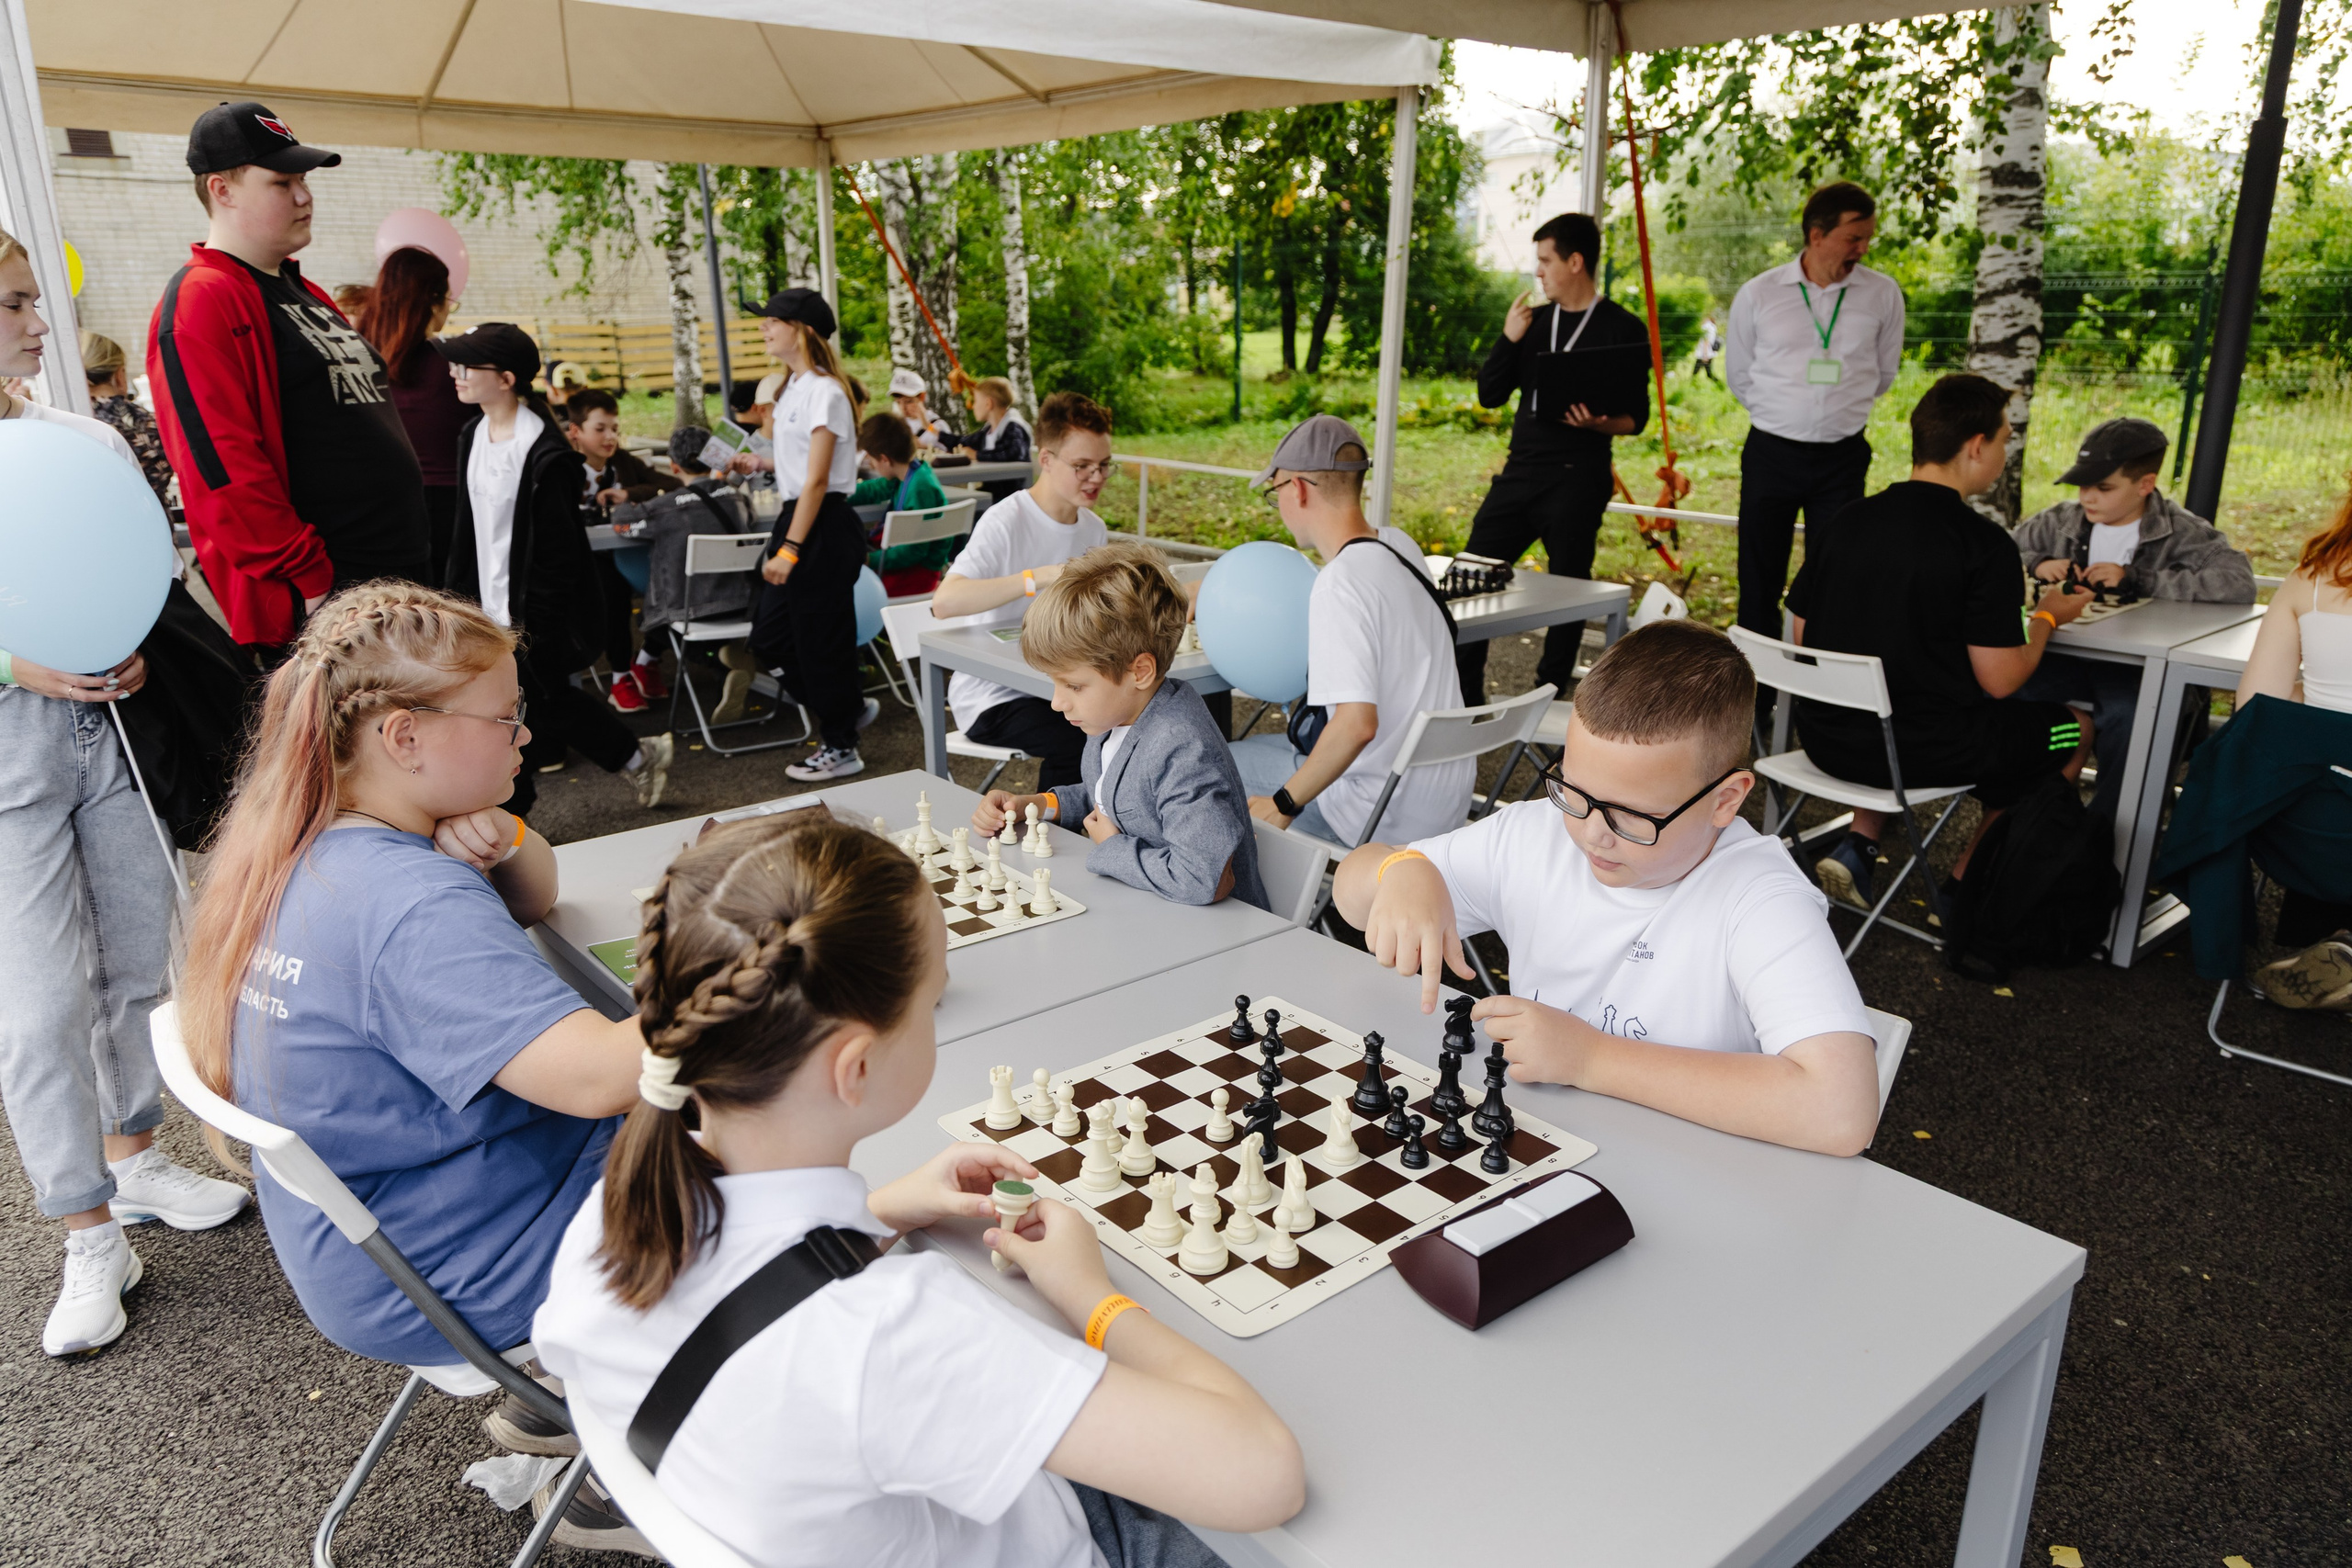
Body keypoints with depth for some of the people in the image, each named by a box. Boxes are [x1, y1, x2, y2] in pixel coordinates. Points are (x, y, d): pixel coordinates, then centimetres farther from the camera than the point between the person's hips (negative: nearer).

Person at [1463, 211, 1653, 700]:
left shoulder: (1623, 329, -2)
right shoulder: (1533, 320, 13)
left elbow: (1635, 417, -2)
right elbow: (1490, 394, 10)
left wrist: (1597, 424, -22)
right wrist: (1509, 339, -4)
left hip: (1578, 480, -5)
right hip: (1520, 471, 5)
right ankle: (1464, 696, 10)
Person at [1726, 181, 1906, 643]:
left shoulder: (1883, 294, 1)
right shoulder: (1757, 294, -1)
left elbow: (1884, 374, 15)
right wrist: (1784, 414, 13)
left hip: (1843, 456, 0)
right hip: (1770, 451, 0)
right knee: (1759, 581, 6)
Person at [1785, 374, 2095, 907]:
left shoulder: (1840, 523, 0)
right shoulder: (1983, 544, -15)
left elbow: (1803, 633, 9)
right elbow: (1999, 679, -13)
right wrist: (2047, 618, 6)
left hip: (1827, 738, 6)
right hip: (1921, 751, -5)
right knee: (2072, 730, 20)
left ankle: (1857, 846, 17)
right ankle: (1965, 884, 20)